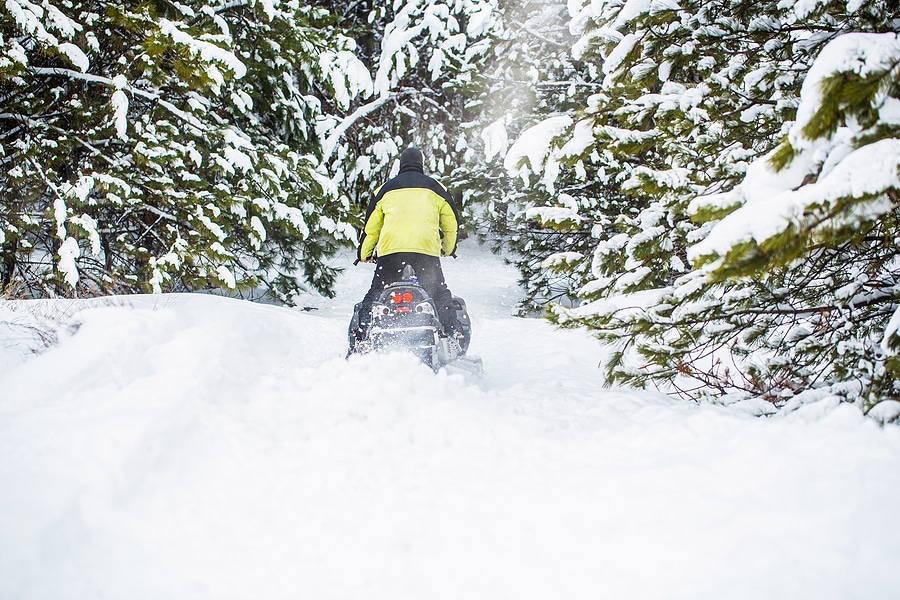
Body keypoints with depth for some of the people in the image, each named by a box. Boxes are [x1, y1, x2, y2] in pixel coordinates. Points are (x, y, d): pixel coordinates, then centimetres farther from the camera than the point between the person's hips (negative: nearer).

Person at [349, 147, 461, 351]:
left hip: (390, 250, 1)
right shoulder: (435, 188, 18)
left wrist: (364, 254, 35)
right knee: (441, 297, 7)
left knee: (374, 297, 5)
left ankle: (359, 341, -3)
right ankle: (452, 338, -4)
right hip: (427, 250, 0)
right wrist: (448, 249, 39)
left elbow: (370, 226, 22)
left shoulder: (386, 189, 20)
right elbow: (451, 223, 23)